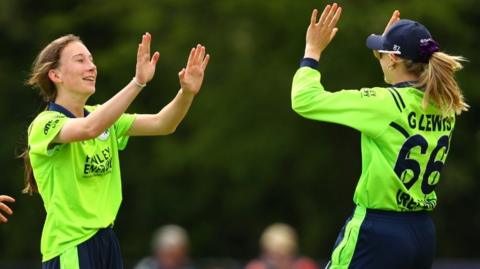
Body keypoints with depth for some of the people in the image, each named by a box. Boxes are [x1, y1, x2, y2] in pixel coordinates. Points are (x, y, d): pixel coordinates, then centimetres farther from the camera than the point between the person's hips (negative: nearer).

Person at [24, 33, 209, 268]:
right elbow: (89, 128, -33)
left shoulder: (103, 116, 12)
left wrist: (187, 92, -15)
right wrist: (138, 82, -39)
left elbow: (161, 124, 4)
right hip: (69, 249, -8)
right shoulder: (45, 124, -12)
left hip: (106, 243, 8)